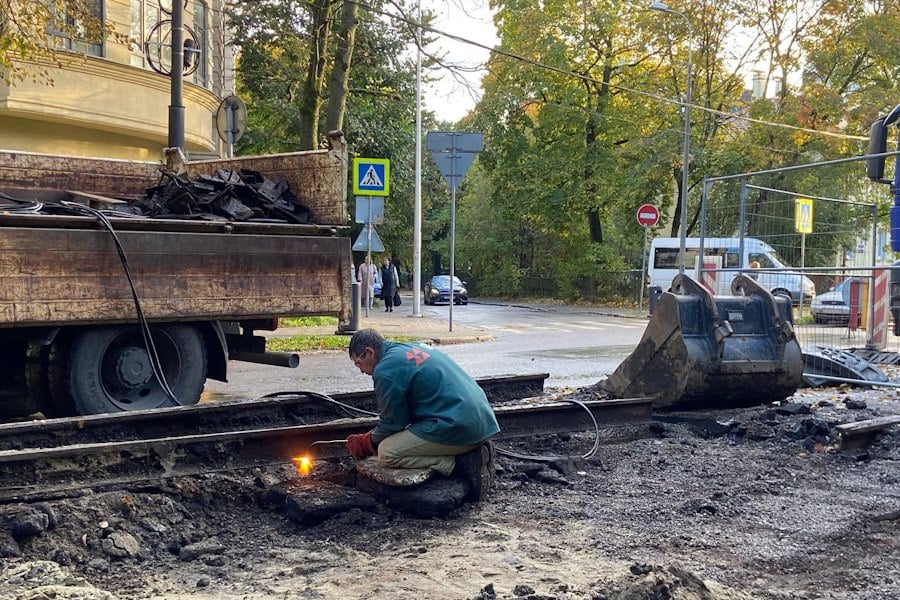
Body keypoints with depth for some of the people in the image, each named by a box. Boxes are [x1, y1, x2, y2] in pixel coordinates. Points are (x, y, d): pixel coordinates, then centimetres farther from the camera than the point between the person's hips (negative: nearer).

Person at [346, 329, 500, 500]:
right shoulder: (414, 349, 20)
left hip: (458, 427, -10)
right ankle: (472, 451, 8)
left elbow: (392, 423, -1)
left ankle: (461, 464, -10)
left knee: (386, 453, -7)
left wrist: (364, 444, 16)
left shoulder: (386, 370, -9)